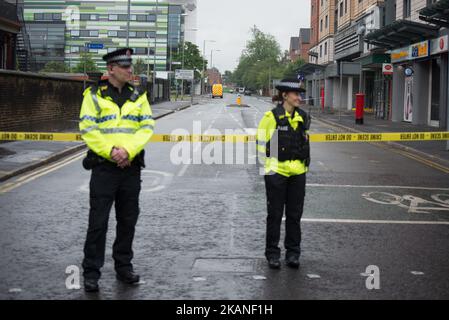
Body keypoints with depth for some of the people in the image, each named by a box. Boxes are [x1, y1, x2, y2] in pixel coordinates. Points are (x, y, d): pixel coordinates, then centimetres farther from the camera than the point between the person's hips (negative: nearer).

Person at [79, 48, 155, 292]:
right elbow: (87, 129, -8)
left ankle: (123, 266, 25)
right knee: (98, 221, -2)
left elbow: (147, 127, 1)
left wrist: (128, 151, -14)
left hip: (131, 166, 4)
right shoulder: (95, 95, -2)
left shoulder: (138, 96, 8)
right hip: (104, 167, -4)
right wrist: (111, 151, -18)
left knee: (128, 220, 11)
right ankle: (91, 272, 6)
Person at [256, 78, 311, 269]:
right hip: (276, 173, -5)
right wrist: (268, 165, -6)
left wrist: (304, 164, 16)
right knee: (275, 214, 4)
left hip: (297, 173, 5)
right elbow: (261, 143, -5)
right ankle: (272, 254, 14)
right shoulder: (271, 117, -9)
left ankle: (293, 253, 18)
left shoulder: (303, 117, 8)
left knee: (294, 215, 8)